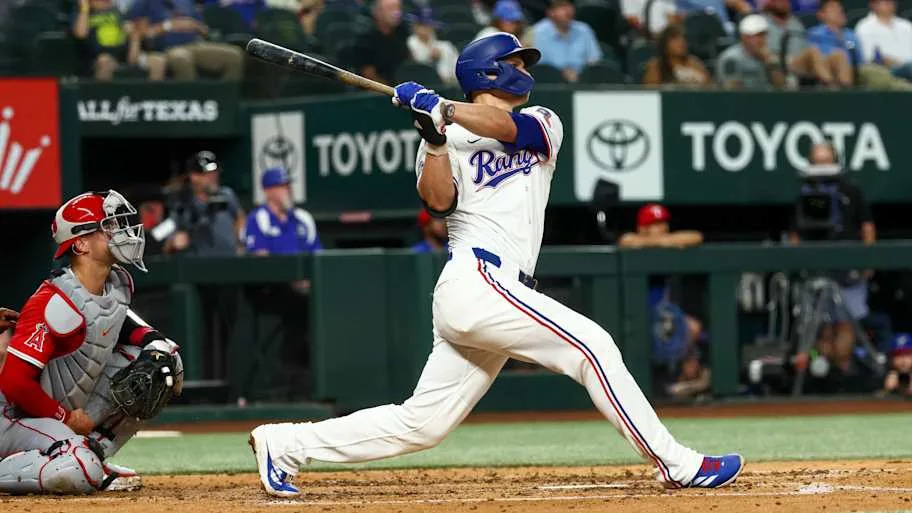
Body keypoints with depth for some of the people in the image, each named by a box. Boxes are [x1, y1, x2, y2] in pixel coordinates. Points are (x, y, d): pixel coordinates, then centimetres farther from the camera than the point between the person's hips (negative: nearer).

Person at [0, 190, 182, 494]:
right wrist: (67, 418, -16)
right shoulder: (57, 302, -26)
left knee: (161, 356, 2)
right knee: (78, 470, -37)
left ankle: (92, 452, 4)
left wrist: (152, 341, 1)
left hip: (71, 412, 9)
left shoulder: (119, 284, 0)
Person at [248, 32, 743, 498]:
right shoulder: (447, 139, 10)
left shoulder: (544, 124, 20)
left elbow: (509, 128, -4)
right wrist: (434, 137, -18)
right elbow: (438, 200, -8)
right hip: (477, 282, -6)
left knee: (420, 423, 5)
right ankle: (677, 465, -13)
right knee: (592, 345, -15)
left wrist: (443, 108, -14)